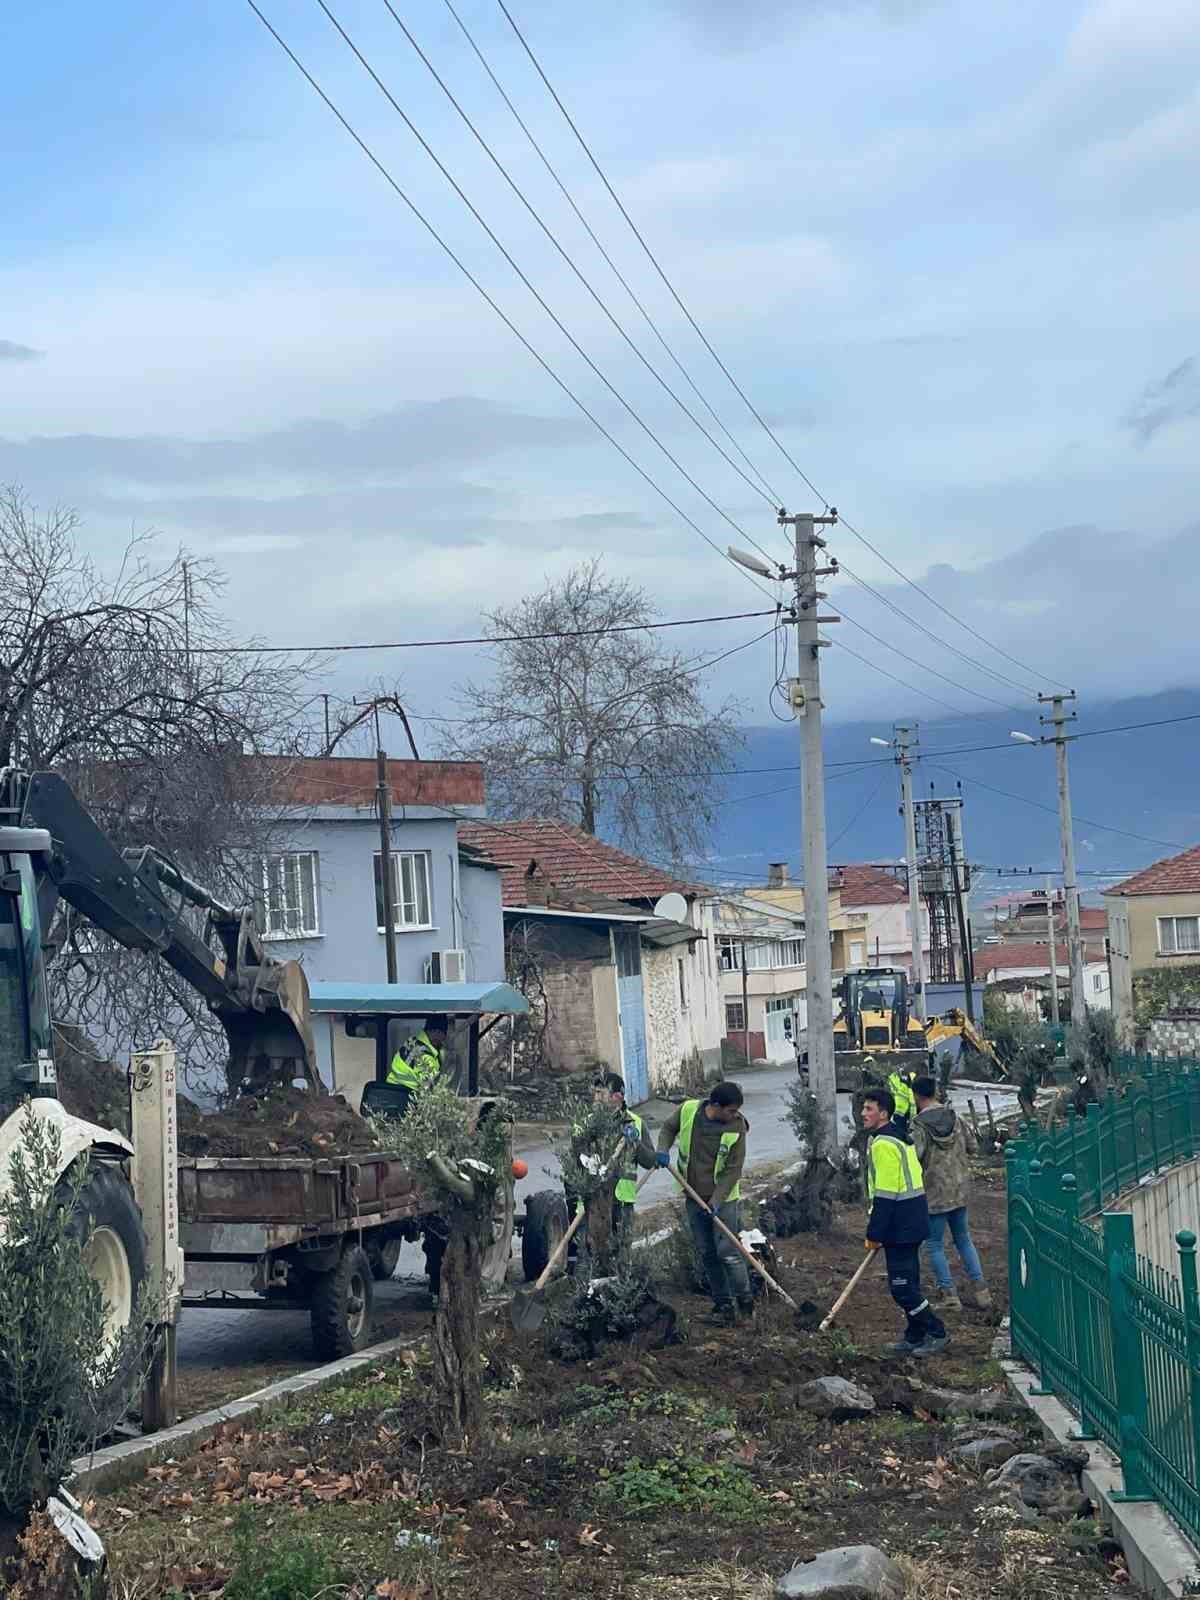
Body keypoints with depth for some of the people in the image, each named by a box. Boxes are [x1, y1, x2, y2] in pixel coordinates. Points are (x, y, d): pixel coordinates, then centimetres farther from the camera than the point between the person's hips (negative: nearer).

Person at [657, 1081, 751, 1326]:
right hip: (694, 1197, 4)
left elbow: (733, 1170, -15)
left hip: (723, 1198, -4)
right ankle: (723, 1304, 18)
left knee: (727, 1252, -9)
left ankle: (745, 1300, 5)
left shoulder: (737, 1127, -17)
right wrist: (663, 1149, -8)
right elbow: (669, 1128, 11)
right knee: (706, 1253, 9)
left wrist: (716, 1201, -21)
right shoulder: (687, 1110, -11)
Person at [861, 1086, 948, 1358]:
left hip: (900, 1225, -10)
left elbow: (885, 1195, -21)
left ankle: (936, 1332, 3)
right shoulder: (898, 1137, 14)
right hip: (911, 1221, 10)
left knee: (902, 1287, -4)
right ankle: (915, 1337, 23)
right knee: (907, 1283, 16)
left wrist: (874, 1234, -16)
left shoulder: (883, 1144, -18)